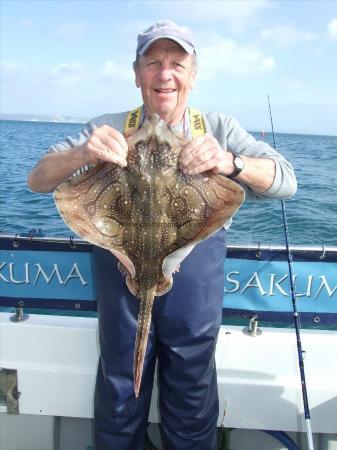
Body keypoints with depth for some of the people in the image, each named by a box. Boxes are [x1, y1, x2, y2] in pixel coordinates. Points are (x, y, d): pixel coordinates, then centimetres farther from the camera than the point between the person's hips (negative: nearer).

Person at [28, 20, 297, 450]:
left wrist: (229, 163, -30)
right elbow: (38, 180, -5)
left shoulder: (218, 129, 1)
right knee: (118, 402, 18)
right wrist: (82, 154, -27)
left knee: (192, 408, 18)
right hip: (120, 280, 0)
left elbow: (286, 182, -10)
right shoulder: (110, 128, 0)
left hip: (195, 287, 1)